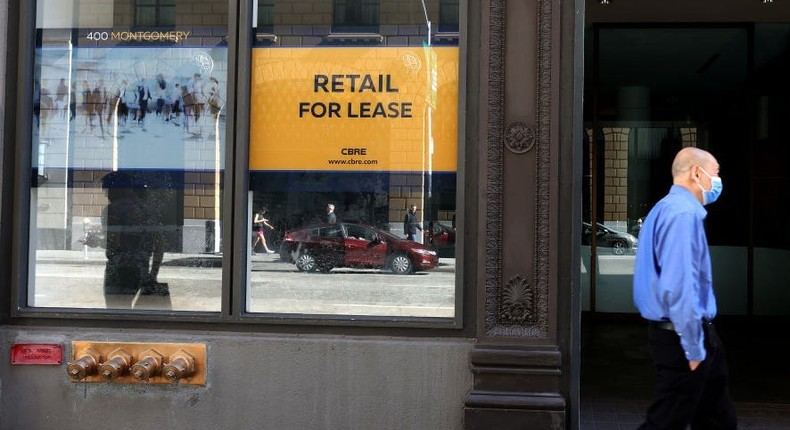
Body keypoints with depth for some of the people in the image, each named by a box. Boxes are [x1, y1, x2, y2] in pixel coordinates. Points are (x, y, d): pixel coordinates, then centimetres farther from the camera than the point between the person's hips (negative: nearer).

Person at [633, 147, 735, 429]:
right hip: (683, 336, -11)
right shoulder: (683, 213, -19)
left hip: (672, 330, 11)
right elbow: (680, 286, -27)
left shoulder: (667, 209, 14)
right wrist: (694, 347, -22)